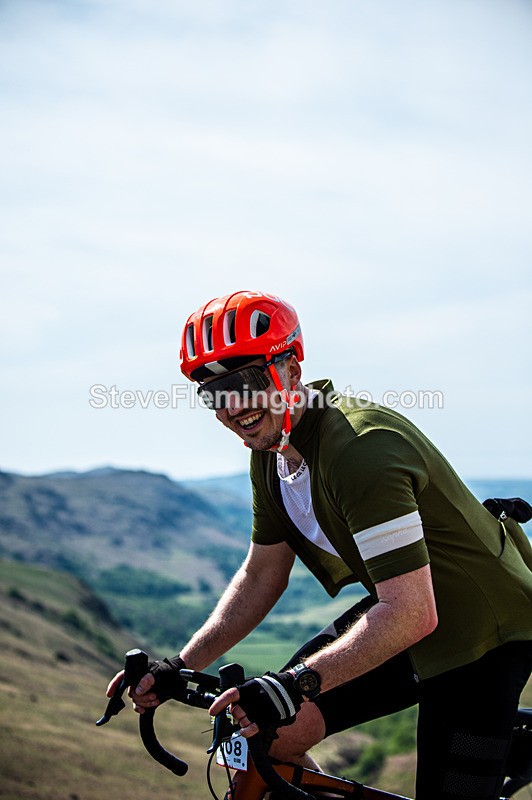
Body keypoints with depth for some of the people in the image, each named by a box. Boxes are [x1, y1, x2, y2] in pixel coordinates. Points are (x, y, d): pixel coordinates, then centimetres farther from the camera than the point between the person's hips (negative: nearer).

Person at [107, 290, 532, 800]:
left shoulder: (360, 447, -30)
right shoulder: (271, 451, -2)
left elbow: (412, 613, -35)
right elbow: (262, 576, 7)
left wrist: (297, 682, -42)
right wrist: (180, 668, -1)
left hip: (481, 627, -8)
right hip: (398, 611, 8)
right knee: (271, 738, -2)